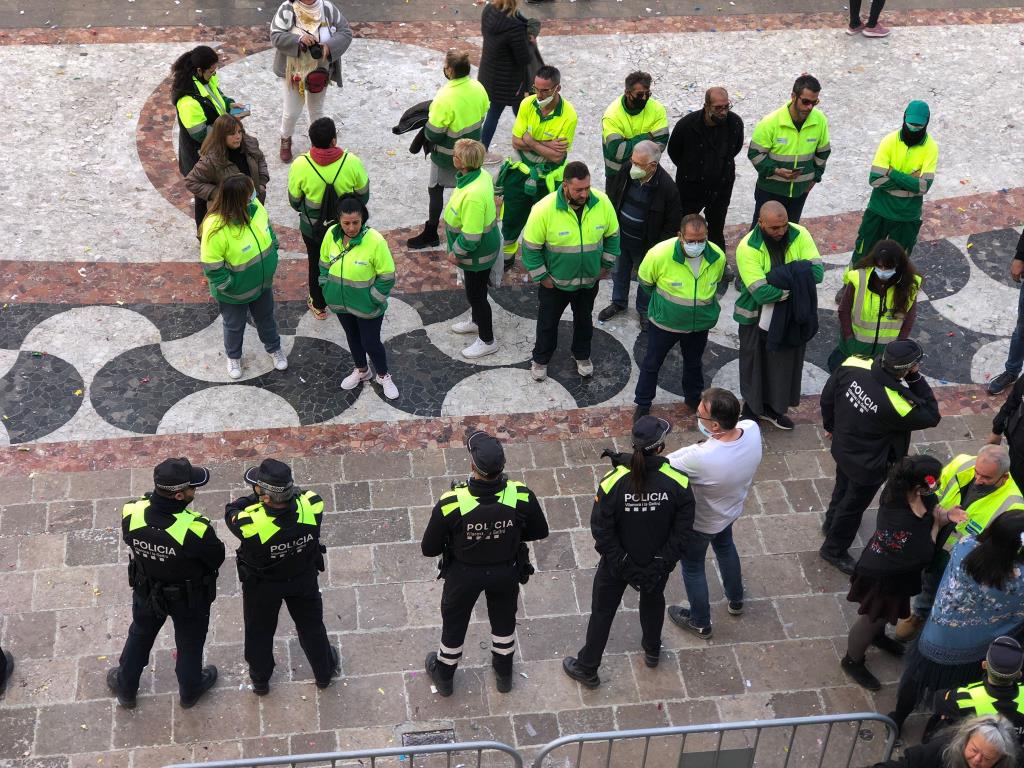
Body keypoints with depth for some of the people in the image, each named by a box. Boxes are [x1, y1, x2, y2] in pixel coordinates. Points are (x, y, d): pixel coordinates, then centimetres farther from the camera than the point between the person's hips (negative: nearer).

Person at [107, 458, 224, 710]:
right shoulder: (195, 530, -40)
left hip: (146, 592, 3)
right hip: (190, 597, -3)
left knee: (140, 635, 31)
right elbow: (217, 558, -20)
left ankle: (126, 687, 54)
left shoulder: (132, 515, -29)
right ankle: (190, 689, 53)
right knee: (189, 642, 26)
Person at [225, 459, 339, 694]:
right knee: (311, 625, 28)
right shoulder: (312, 506, -35)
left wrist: (256, 497, -17)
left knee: (259, 631, 27)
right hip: (304, 578, 2)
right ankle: (324, 672, 52)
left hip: (262, 585, -2)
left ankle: (260, 679, 51)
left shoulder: (251, 523, -42)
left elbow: (230, 511, -18)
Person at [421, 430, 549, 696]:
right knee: (504, 621, 30)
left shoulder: (450, 504, -35)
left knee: (454, 624, 26)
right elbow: (539, 532, -10)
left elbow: (429, 549, -20)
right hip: (506, 572, 1)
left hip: (464, 574, -1)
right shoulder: (522, 496, -30)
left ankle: (444, 677, 51)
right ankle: (504, 674, 53)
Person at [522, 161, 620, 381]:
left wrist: (606, 265, 2)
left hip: (589, 279, 3)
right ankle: (541, 359, 45)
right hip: (555, 281, -3)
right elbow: (530, 247, -17)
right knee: (548, 321, 19)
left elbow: (612, 235, -1)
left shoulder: (602, 203, -20)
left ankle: (582, 356, 51)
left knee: (584, 319, 26)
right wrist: (541, 277, -11)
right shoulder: (545, 209, -30)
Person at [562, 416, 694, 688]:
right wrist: (665, 561, -5)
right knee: (653, 602, 31)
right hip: (659, 563, 2)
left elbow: (601, 530, -20)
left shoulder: (613, 483, -26)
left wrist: (620, 562, -8)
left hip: (617, 564, -1)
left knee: (602, 611, 19)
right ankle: (652, 652, 55)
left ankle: (587, 668, 34)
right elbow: (683, 528, -15)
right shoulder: (677, 482, -24)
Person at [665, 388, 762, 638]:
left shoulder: (701, 458, -46)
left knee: (692, 567, 23)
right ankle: (735, 600, 60)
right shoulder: (752, 430, -29)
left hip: (701, 523, -6)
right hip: (731, 509, 6)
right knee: (725, 547, 36)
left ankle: (700, 623, 46)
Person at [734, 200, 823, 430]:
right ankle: (751, 409, 35)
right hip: (758, 317, -4)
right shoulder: (748, 248, -26)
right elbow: (761, 293, -31)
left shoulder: (800, 235, -13)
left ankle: (771, 406, 40)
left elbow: (817, 271, -21)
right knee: (755, 363, 13)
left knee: (785, 361, 18)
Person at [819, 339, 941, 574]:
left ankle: (831, 522, 64)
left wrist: (830, 425, 12)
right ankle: (834, 550, 46)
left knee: (843, 487, 35)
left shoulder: (853, 366, -27)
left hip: (842, 447, 6)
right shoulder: (897, 404, -41)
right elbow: (932, 416, -20)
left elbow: (827, 397, -8)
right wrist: (916, 379, -25)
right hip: (868, 465, -6)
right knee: (854, 504, 22)